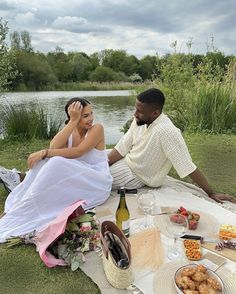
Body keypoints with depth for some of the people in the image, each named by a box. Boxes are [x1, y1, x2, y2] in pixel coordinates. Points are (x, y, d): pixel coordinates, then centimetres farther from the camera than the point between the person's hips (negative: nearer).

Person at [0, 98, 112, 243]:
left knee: (57, 163, -28)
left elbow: (78, 152, -22)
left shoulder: (97, 128, -8)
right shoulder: (68, 130, 5)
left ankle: (17, 216, -21)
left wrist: (44, 152, -25)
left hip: (98, 184, -5)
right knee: (46, 160, -19)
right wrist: (73, 121, -18)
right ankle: (14, 206, -14)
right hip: (75, 180, 5)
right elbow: (54, 147, -17)